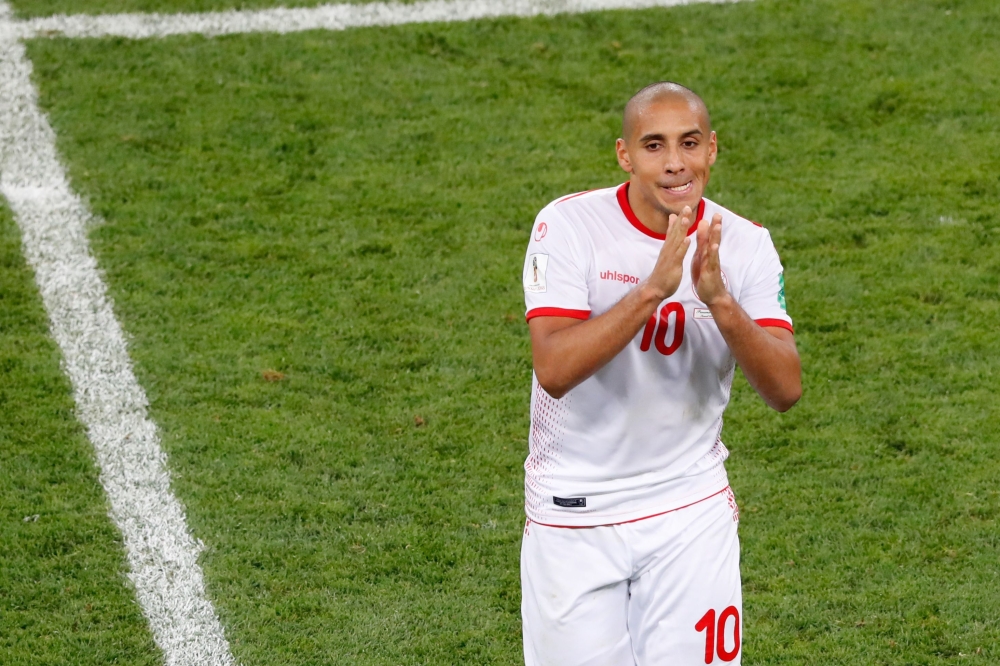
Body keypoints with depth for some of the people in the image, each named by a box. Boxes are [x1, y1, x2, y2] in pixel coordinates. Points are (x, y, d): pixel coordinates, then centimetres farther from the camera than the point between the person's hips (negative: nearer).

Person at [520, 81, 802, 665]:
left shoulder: (745, 244, -4)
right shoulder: (569, 225, -12)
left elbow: (786, 389, -13)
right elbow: (555, 369, -24)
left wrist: (719, 300, -28)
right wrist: (653, 288, -32)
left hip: (691, 512, 2)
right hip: (573, 510, -2)